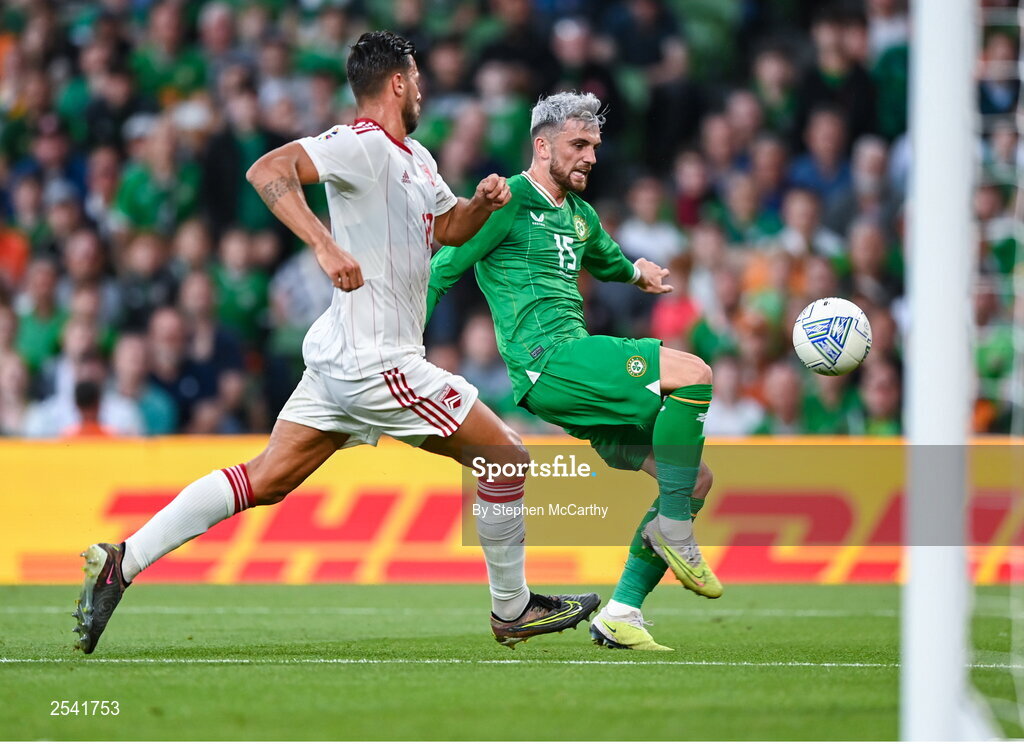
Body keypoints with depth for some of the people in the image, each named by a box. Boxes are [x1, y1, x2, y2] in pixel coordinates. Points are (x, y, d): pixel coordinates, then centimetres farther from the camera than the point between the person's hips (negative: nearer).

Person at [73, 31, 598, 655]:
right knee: (506, 456, 0)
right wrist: (325, 245, -37)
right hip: (374, 359, -10)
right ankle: (512, 610, 12)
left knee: (267, 480, 6)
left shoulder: (414, 158, 17)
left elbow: (451, 226, 32)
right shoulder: (362, 144, -13)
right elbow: (269, 170, -26)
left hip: (341, 359, 10)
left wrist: (482, 202, 9)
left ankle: (122, 562, 2)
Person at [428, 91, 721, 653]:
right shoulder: (509, 202, -2)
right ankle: (672, 527, -16)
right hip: (546, 360, -9)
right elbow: (439, 271, -3)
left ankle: (620, 614, 3)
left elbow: (607, 261, 47)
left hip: (577, 369, 9)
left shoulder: (579, 214, 23)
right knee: (693, 374, -24)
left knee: (696, 480, 3)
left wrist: (637, 272, 30)